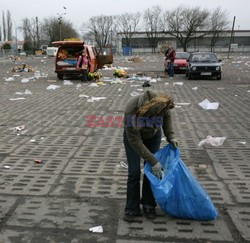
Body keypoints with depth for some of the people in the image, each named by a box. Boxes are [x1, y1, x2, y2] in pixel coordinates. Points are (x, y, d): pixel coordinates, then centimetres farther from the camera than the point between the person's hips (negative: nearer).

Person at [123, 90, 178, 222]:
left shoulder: (161, 103, -31)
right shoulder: (131, 111, -41)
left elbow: (167, 117, -5)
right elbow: (135, 141, -33)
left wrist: (170, 136, -17)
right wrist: (153, 161, -32)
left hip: (153, 136, 3)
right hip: (133, 135, -3)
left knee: (151, 170, -1)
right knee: (134, 171, -7)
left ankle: (149, 206, 15)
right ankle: (132, 209, 7)